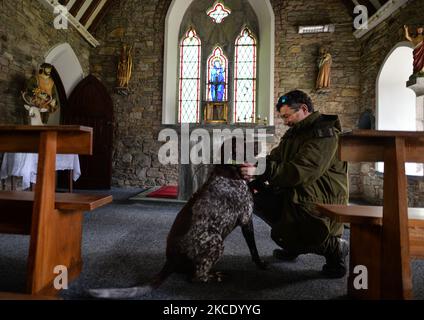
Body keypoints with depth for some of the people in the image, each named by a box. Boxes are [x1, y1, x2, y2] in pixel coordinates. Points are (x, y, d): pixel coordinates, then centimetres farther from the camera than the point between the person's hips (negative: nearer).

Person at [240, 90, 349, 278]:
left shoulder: (325, 134, -17)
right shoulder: (294, 132, 11)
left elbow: (299, 172, -28)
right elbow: (274, 160, 4)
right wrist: (253, 174, -15)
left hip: (323, 205, -9)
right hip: (294, 196, 9)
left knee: (279, 236, -18)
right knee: (258, 200, 0)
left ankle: (334, 247, 3)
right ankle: (293, 244, 15)